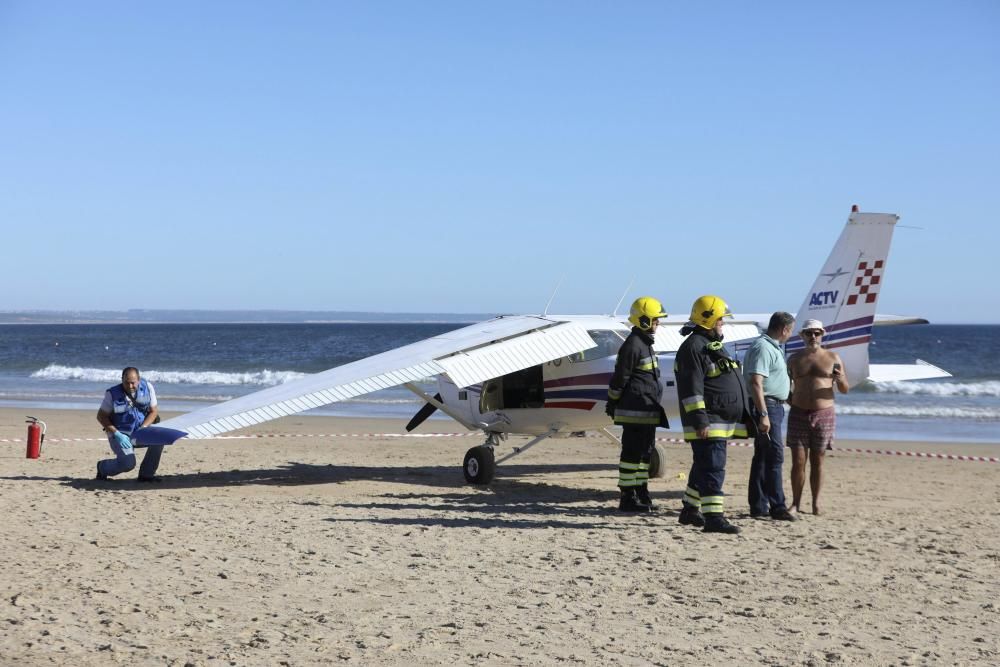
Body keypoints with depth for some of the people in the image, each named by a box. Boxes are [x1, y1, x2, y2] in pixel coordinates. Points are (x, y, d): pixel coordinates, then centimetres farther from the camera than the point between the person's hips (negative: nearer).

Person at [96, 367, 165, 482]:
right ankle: (102, 467, 11)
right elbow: (101, 416, -8)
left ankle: (146, 474, -7)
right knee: (128, 462, -24)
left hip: (139, 431, 4)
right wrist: (117, 434, -20)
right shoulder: (113, 394, -14)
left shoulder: (147, 388, -7)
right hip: (120, 434, -4)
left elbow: (153, 411, 0)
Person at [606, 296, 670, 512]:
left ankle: (641, 494, 21)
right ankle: (627, 497, -2)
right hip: (635, 411, -10)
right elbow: (619, 379, -14)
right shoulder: (632, 345, -14)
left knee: (645, 451, 14)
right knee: (632, 452, -6)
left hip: (648, 411, 10)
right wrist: (612, 405, -11)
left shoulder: (645, 344, 18)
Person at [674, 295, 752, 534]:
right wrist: (700, 421, -25)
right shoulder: (693, 347, -14)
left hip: (722, 422, 10)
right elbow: (691, 389, -21)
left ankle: (690, 510, 26)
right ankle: (714, 517, -15)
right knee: (713, 468, -13)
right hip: (707, 424, -10)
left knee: (704, 467, 16)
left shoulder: (714, 345, 20)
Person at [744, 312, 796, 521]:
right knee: (775, 456, -12)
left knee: (762, 457, 12)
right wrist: (763, 415, -28)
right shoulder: (763, 348, -15)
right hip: (767, 406, -11)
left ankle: (759, 506, 16)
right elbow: (755, 382, -24)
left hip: (773, 407, 11)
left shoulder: (773, 347, 18)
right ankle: (777, 507, -12)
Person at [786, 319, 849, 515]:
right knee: (798, 461, -4)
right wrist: (791, 401, 0)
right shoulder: (794, 359, 9)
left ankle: (816, 503, 8)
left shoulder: (833, 358, 5)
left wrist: (841, 380, -16)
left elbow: (845, 390, 6)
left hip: (824, 415, -1)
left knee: (817, 461, 3)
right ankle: (795, 503, 0)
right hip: (798, 414, 1)